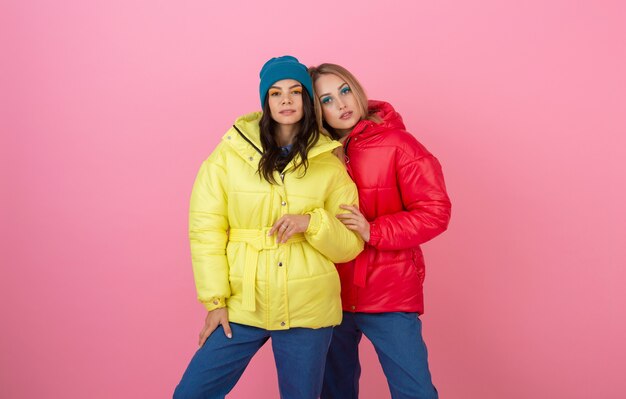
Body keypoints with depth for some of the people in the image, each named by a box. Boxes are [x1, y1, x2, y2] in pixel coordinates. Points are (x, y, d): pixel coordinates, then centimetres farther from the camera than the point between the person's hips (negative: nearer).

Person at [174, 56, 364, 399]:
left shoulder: (329, 165, 2)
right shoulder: (228, 155, -3)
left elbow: (350, 245, 3)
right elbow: (205, 231, -3)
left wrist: (312, 222, -15)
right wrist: (215, 300, -8)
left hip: (308, 312, 1)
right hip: (241, 307, 0)